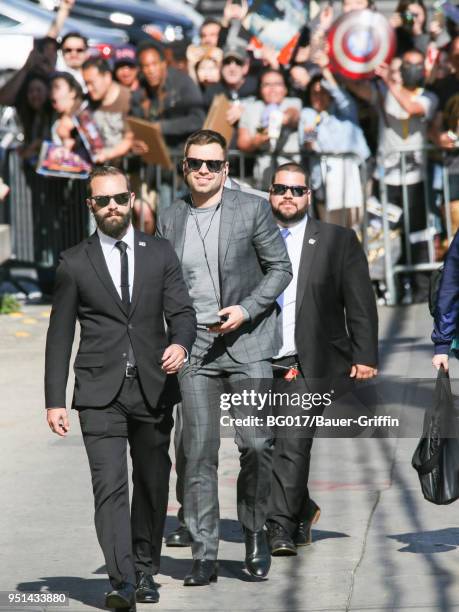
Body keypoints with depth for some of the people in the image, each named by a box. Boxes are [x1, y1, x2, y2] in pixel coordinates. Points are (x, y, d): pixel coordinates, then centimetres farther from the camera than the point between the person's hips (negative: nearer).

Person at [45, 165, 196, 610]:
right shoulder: (74, 264, 5)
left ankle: (145, 569, 25)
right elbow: (59, 336, 6)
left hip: (152, 388, 2)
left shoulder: (160, 254, 9)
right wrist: (55, 400, 0)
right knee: (110, 485, -14)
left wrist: (180, 343, -20)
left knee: (152, 482, 10)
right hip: (100, 393, -2)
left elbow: (182, 311, 4)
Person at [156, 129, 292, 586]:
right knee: (199, 451, -2)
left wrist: (245, 311, -10)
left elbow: (280, 269, 3)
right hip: (193, 349, 2)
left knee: (256, 444, -9)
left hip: (246, 343, -2)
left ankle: (254, 532, 13)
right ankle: (203, 555, 2)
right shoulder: (170, 220, 10)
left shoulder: (252, 210, 1)